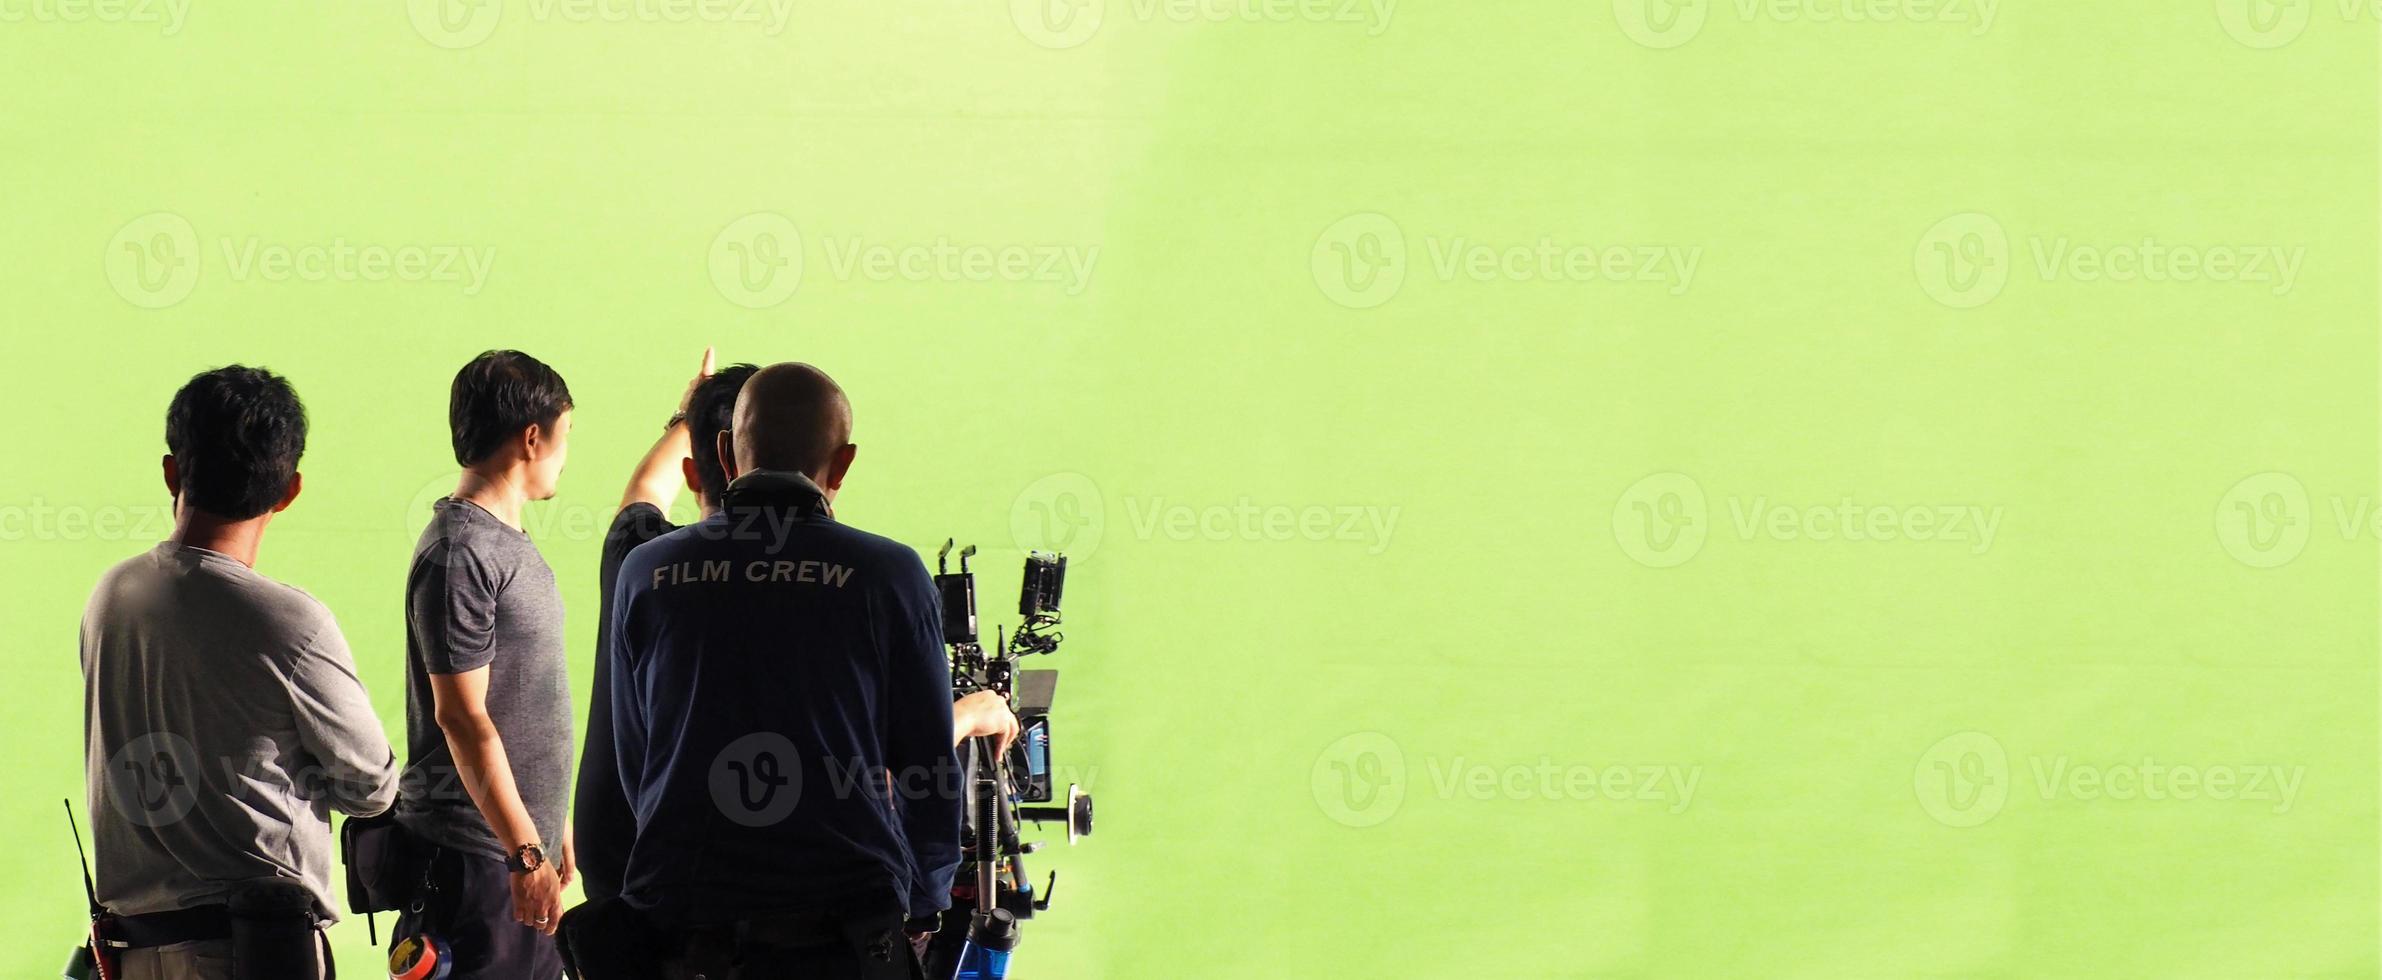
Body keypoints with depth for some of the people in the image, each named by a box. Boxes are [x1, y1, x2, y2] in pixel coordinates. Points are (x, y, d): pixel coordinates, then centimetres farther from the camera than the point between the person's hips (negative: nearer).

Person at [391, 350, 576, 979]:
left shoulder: (511, 545, 17)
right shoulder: (458, 553, -14)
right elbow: (462, 716, -18)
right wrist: (527, 852, -20)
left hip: (525, 845, 9)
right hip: (473, 856, -9)